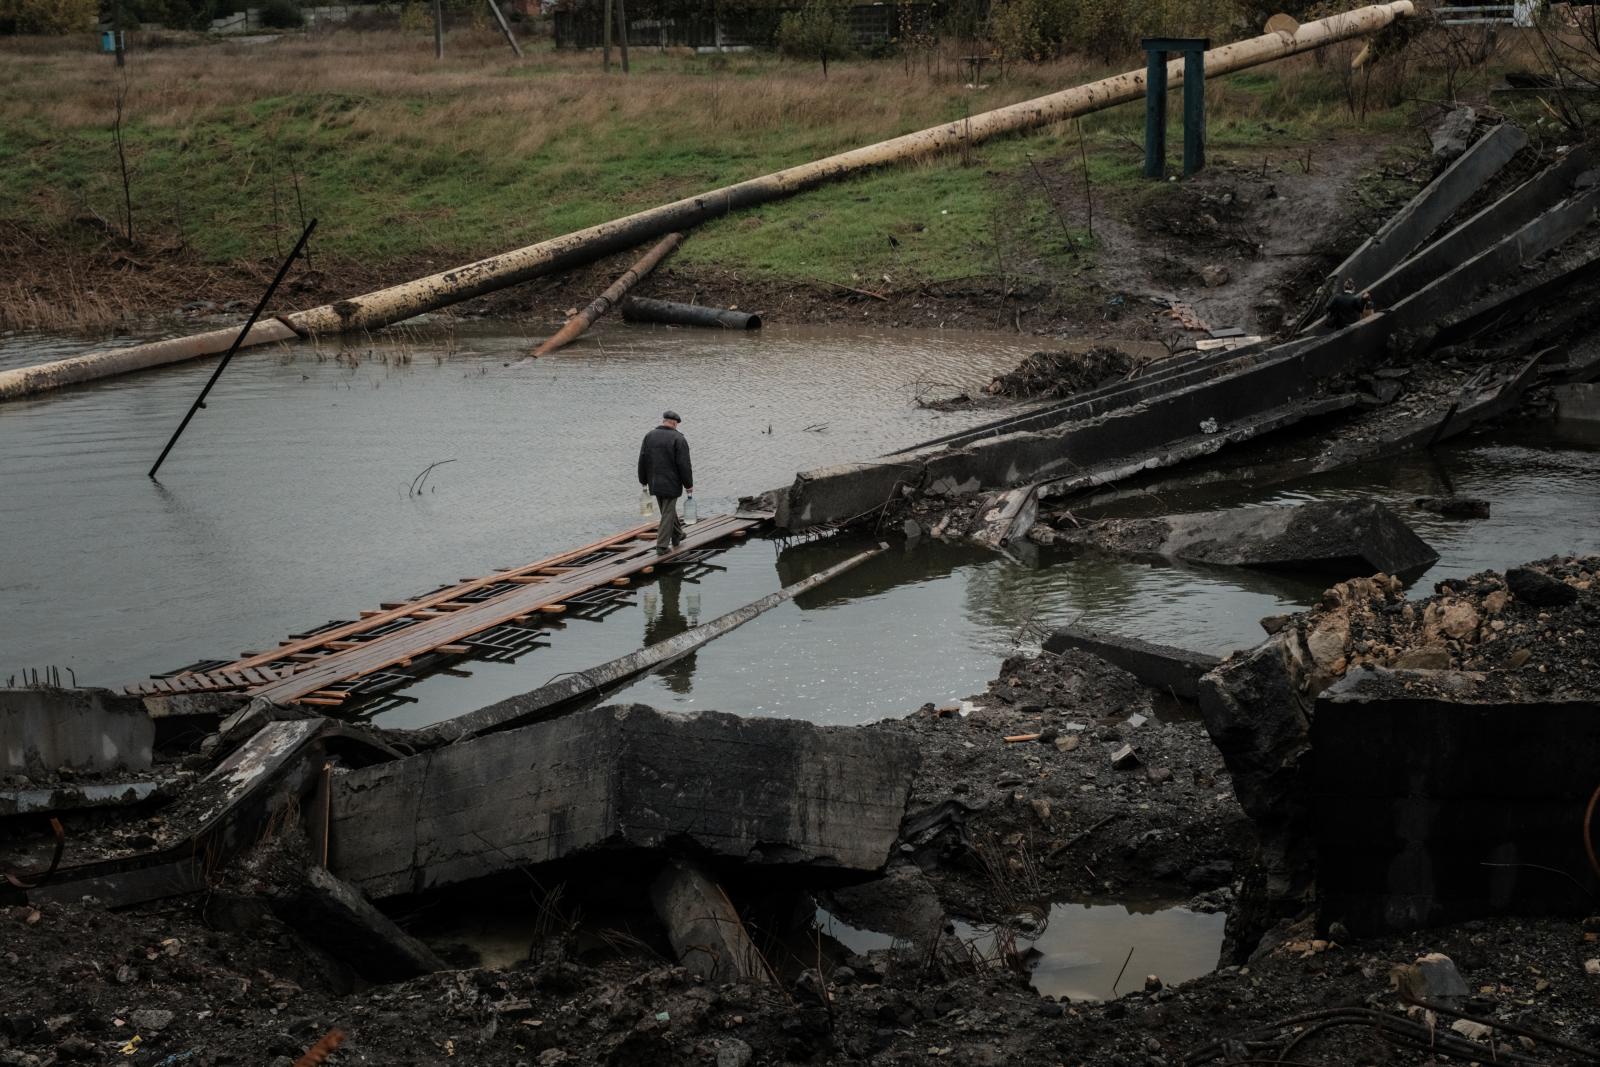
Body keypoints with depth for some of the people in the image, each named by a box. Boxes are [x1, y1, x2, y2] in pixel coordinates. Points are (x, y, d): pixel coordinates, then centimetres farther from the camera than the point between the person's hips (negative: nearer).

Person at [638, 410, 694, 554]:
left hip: (655, 482, 5)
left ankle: (677, 535, 37)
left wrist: (643, 480, 15)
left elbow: (642, 460, 5)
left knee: (668, 510, 22)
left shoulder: (649, 436, 3)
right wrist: (688, 484, -4)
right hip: (671, 483, -5)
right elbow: (684, 465, -13)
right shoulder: (678, 439, -12)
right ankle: (662, 546, -2)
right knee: (668, 513, 1)